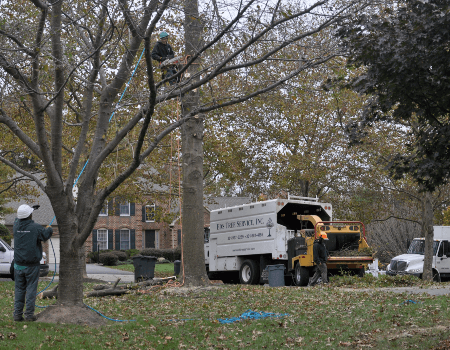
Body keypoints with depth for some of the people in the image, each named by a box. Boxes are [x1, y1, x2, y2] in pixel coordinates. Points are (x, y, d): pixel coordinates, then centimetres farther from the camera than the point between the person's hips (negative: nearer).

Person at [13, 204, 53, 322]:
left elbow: (17, 220, 24)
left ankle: (17, 314, 9)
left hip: (18, 265, 4)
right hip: (32, 265, -4)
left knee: (19, 289, 10)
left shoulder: (16, 226, 1)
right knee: (31, 289, 2)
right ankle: (29, 314, 1)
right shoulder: (35, 227, -12)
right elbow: (46, 235, -4)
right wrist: (49, 228, 17)